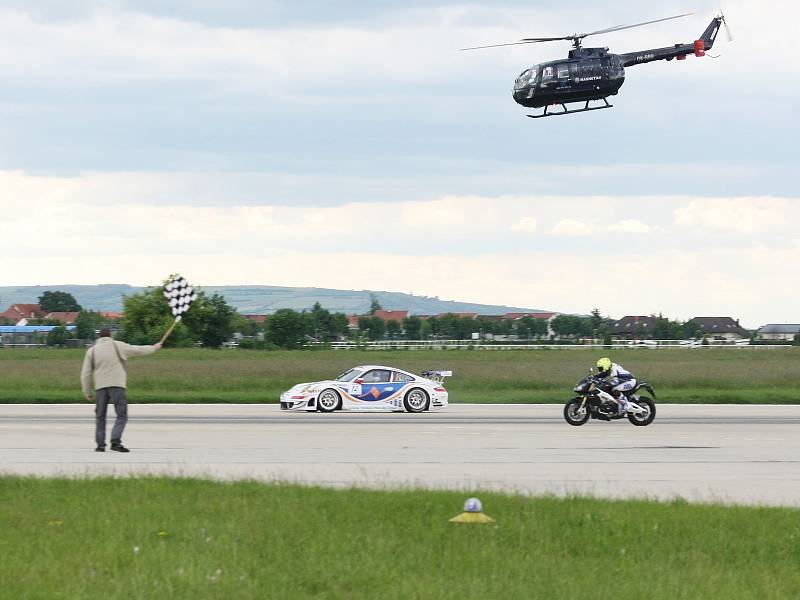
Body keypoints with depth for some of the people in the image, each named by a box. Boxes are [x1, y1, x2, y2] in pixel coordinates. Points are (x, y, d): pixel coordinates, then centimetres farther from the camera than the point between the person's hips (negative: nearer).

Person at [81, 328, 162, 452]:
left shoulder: (92, 351, 11)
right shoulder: (117, 346, 5)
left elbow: (85, 374, 7)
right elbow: (137, 350, 8)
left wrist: (87, 393, 14)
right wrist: (154, 348, 24)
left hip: (100, 387, 3)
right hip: (116, 385, -3)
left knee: (100, 417, 12)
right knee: (122, 416, -2)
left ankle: (100, 445, 9)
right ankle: (115, 441, -18)